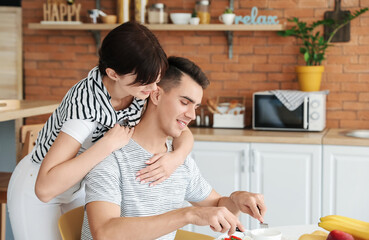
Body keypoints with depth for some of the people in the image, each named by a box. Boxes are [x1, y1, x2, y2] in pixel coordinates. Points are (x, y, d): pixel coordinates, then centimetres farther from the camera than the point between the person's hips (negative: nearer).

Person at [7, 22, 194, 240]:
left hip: (81, 185, 6)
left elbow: (185, 134, -10)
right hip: (35, 187, -6)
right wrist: (109, 143, -44)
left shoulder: (142, 85, -18)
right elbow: (45, 188, -45)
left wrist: (176, 157, -33)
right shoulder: (86, 104, -38)